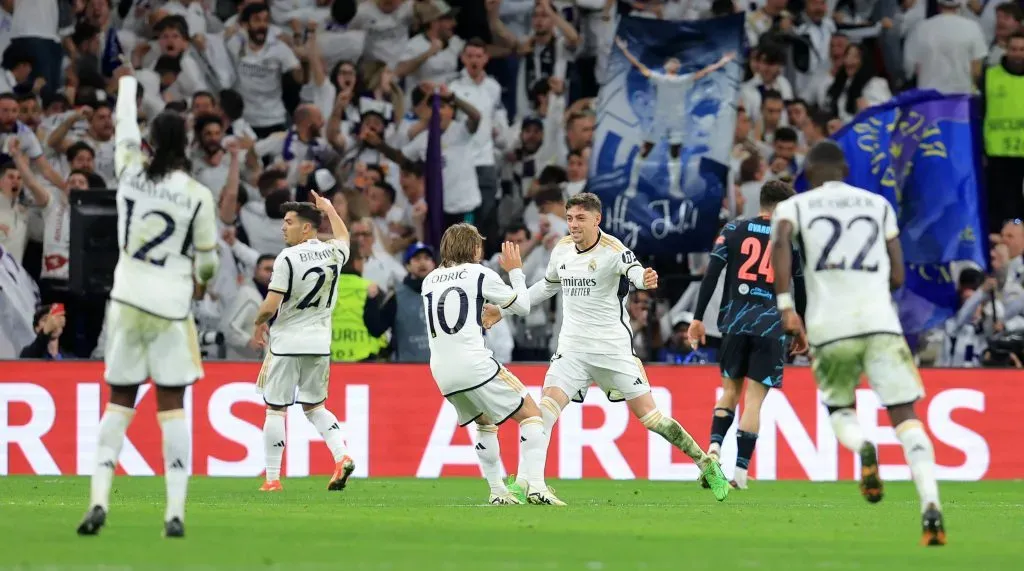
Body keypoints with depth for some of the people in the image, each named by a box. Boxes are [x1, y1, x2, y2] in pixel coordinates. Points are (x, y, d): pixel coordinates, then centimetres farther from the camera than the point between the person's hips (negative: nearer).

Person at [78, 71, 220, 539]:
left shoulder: (131, 173, -2)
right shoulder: (198, 196, -8)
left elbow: (124, 128, 18)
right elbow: (208, 261, 1)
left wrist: (128, 81, 37)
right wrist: (197, 280, 25)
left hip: (127, 302, 2)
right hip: (171, 307, -2)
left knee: (119, 403, 10)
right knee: (172, 407, 2)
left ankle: (98, 501, -2)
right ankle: (175, 513, -4)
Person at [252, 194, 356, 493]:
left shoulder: (287, 258, -15)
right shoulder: (333, 253, 3)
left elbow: (270, 306, -16)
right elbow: (343, 238, 30)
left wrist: (259, 323, 5)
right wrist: (329, 209, 43)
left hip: (286, 343, -6)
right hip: (320, 344, 6)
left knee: (275, 410, 3)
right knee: (314, 407, 19)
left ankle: (272, 479, 4)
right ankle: (342, 456, -3)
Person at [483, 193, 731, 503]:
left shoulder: (612, 249, -14)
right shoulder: (562, 249, 4)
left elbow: (633, 270, -36)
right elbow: (547, 287, 23)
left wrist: (645, 279, -60)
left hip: (613, 348, -4)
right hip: (572, 347, 4)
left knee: (649, 414, -3)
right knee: (548, 405, -16)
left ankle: (706, 464, 13)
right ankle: (522, 483, -16)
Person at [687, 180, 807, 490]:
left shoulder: (734, 230, 6)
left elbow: (711, 275, -1)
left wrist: (698, 319, 1)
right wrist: (802, 332, 13)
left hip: (736, 322, 2)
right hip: (772, 326, -2)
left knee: (731, 389, 17)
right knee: (754, 399, 0)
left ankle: (715, 445, -6)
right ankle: (740, 470, -4)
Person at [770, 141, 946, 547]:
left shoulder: (794, 206, 13)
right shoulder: (879, 205, 19)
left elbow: (780, 243, -11)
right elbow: (897, 277, 15)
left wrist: (785, 306, -13)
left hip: (830, 326, 0)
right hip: (880, 321, 1)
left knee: (840, 408, 21)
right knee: (905, 417, -1)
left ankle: (863, 449, -15)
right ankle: (930, 506, -24)